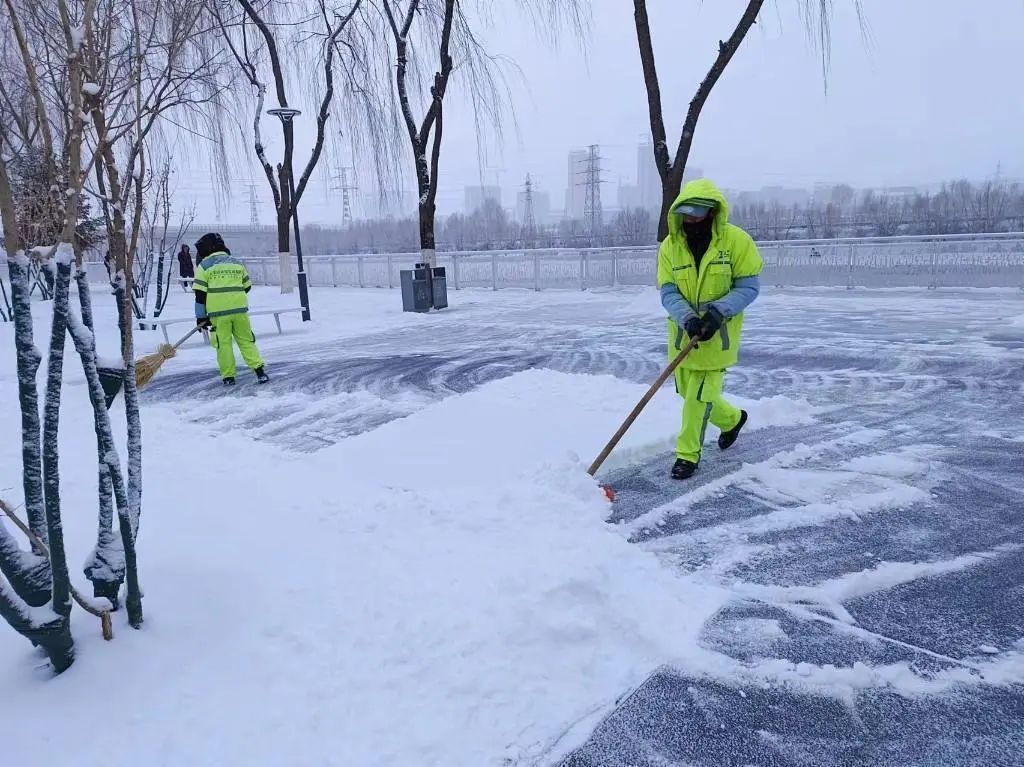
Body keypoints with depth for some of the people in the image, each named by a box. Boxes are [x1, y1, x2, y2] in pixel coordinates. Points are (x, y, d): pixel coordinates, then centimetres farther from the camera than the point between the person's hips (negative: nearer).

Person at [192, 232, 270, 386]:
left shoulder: (204, 266, 0)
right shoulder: (237, 263, 13)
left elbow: (200, 294, -2)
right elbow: (247, 287, 19)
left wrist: (201, 316, 3)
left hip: (218, 312, -3)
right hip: (240, 309, 3)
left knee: (223, 343, 4)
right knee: (246, 340, 8)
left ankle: (228, 377, 5)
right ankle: (259, 371, -2)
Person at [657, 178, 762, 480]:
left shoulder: (736, 240, -13)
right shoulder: (670, 246, -6)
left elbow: (749, 286, -10)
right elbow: (668, 292, -8)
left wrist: (718, 311, -25)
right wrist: (687, 318, -27)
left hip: (718, 333, -4)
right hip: (683, 331, 4)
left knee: (700, 394, -5)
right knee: (688, 391, 16)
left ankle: (688, 454, 12)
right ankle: (732, 419, 43)